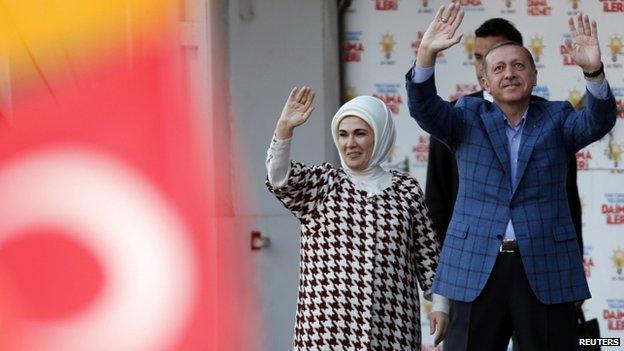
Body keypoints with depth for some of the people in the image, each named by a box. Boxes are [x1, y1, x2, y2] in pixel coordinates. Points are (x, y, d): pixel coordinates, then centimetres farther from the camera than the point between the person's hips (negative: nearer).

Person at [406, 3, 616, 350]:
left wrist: (593, 71, -30)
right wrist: (427, 54, -26)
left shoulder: (556, 119, 9)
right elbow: (424, 109, -7)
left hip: (547, 269, 0)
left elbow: (598, 122, -10)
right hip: (476, 269, 0)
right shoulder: (469, 118, 9)